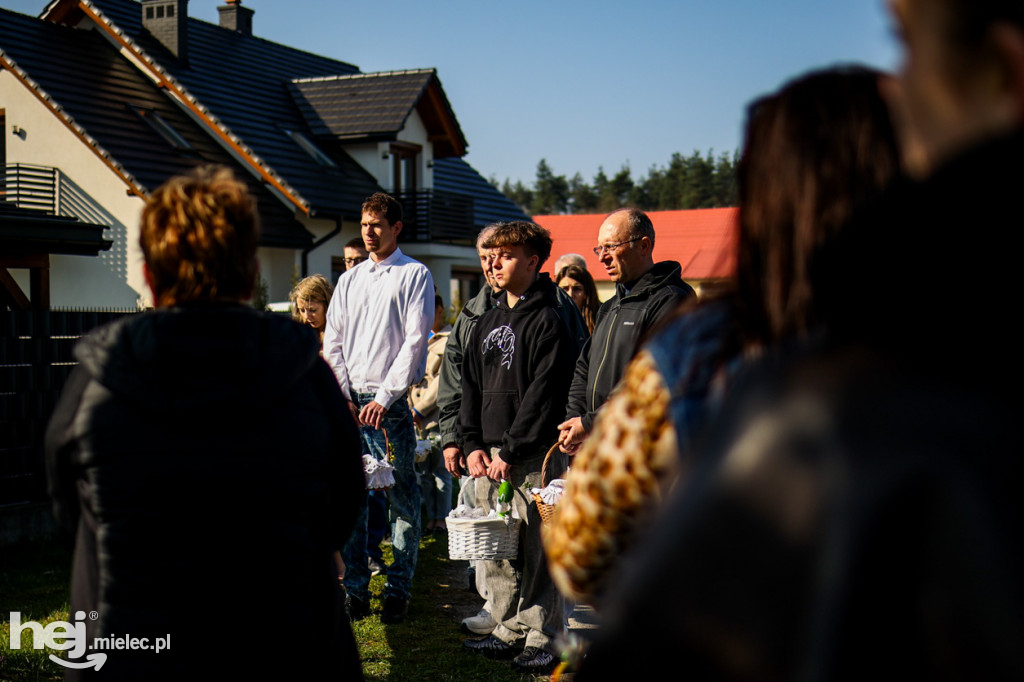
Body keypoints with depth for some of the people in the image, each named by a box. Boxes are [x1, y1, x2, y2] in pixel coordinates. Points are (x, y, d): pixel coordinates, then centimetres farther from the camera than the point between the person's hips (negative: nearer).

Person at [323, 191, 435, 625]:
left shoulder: (414, 275, 1)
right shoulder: (349, 280, 17)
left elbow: (416, 340, -7)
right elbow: (332, 343, 13)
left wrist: (384, 398, -13)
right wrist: (344, 397, 0)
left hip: (390, 405, -5)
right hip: (348, 404, 5)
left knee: (402, 500, -1)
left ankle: (398, 592, 7)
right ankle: (356, 592, 12)